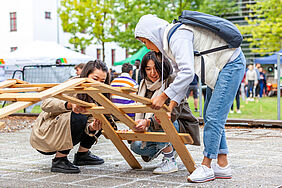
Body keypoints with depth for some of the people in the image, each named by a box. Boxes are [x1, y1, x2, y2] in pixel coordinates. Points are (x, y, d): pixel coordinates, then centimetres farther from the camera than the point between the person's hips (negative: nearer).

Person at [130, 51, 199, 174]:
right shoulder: (144, 84, 5)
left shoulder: (172, 81, -16)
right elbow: (140, 111, 5)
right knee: (136, 145, -16)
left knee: (159, 123, -35)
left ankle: (170, 161, -19)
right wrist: (139, 125, -19)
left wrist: (148, 122, -41)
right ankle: (169, 148, 9)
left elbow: (173, 113, -27)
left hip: (182, 127, -6)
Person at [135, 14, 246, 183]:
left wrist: (163, 96, -24)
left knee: (214, 117, -13)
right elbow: (182, 76, 14)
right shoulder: (170, 42, 10)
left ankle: (206, 167, -8)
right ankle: (222, 166, 10)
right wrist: (170, 108, 6)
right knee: (210, 116, 8)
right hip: (219, 68, 11)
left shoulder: (178, 37, -22)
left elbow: (187, 73, -31)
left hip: (232, 64, -11)